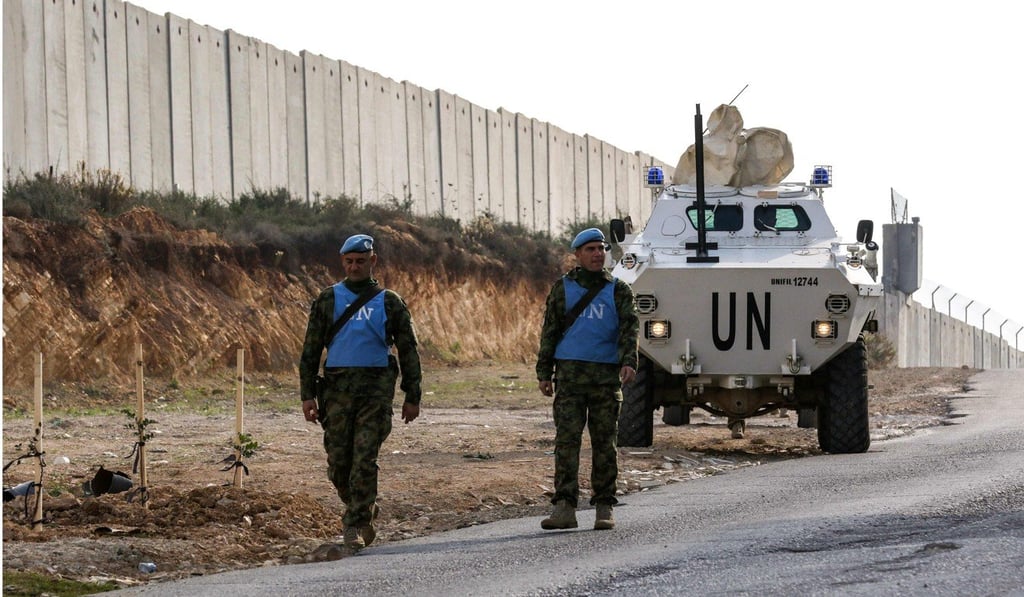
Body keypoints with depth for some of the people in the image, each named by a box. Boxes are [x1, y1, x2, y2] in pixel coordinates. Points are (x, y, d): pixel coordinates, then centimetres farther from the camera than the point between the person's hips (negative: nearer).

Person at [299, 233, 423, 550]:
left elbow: (408, 351, 11)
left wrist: (412, 396, 7)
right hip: (338, 389, 2)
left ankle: (356, 526, -7)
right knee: (338, 461, 1)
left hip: (376, 390, -2)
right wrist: (308, 394, -1)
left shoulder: (389, 303, 8)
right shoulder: (328, 300, 9)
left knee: (364, 460, -10)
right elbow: (311, 349, 7)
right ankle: (364, 508, 25)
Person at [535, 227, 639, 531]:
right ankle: (565, 508, -13)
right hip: (569, 373, 0)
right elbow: (549, 332, 11)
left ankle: (604, 508, 8)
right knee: (566, 439, -9)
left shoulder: (618, 290, 9)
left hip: (606, 374, 0)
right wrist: (543, 373, 4)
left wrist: (629, 362, -20)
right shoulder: (563, 288, 11)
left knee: (604, 442, 2)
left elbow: (630, 327, -2)